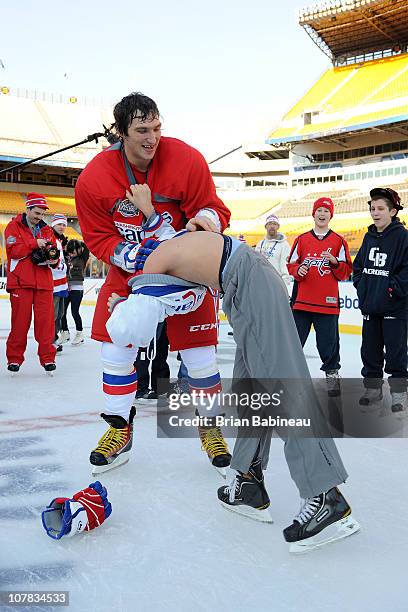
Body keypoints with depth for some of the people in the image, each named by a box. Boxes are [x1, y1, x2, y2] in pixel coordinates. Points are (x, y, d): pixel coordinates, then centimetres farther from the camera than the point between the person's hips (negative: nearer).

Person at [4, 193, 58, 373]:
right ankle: (14, 358, 11)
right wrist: (34, 244, -17)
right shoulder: (14, 226, 4)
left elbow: (54, 253, 17)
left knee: (45, 320, 0)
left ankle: (48, 357, 7)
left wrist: (53, 256, -5)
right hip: (20, 281, -3)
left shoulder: (46, 230, 16)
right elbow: (13, 251, -9)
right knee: (20, 321, 0)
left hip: (44, 281, 3)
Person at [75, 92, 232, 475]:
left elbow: (213, 209, -11)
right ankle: (119, 427, 22)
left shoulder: (187, 160, -20)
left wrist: (206, 218, -34)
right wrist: (129, 255, -26)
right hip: (127, 270, 2)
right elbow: (98, 238, -10)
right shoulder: (94, 177, -16)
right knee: (116, 348, 2)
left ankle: (209, 427, 22)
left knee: (200, 352, 0)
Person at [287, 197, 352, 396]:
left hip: (327, 301, -1)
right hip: (302, 300, 1)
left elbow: (346, 272, 4)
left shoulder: (338, 241, 5)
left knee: (328, 342, 4)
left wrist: (334, 262, -14)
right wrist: (298, 270, -10)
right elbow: (291, 264, 11)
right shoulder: (302, 239, 9)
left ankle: (332, 373, 21)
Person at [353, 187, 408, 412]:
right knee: (369, 350, 13)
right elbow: (358, 264, 20)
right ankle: (373, 388, 27)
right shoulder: (369, 237, 11)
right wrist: (361, 284, 8)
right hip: (370, 305, 6)